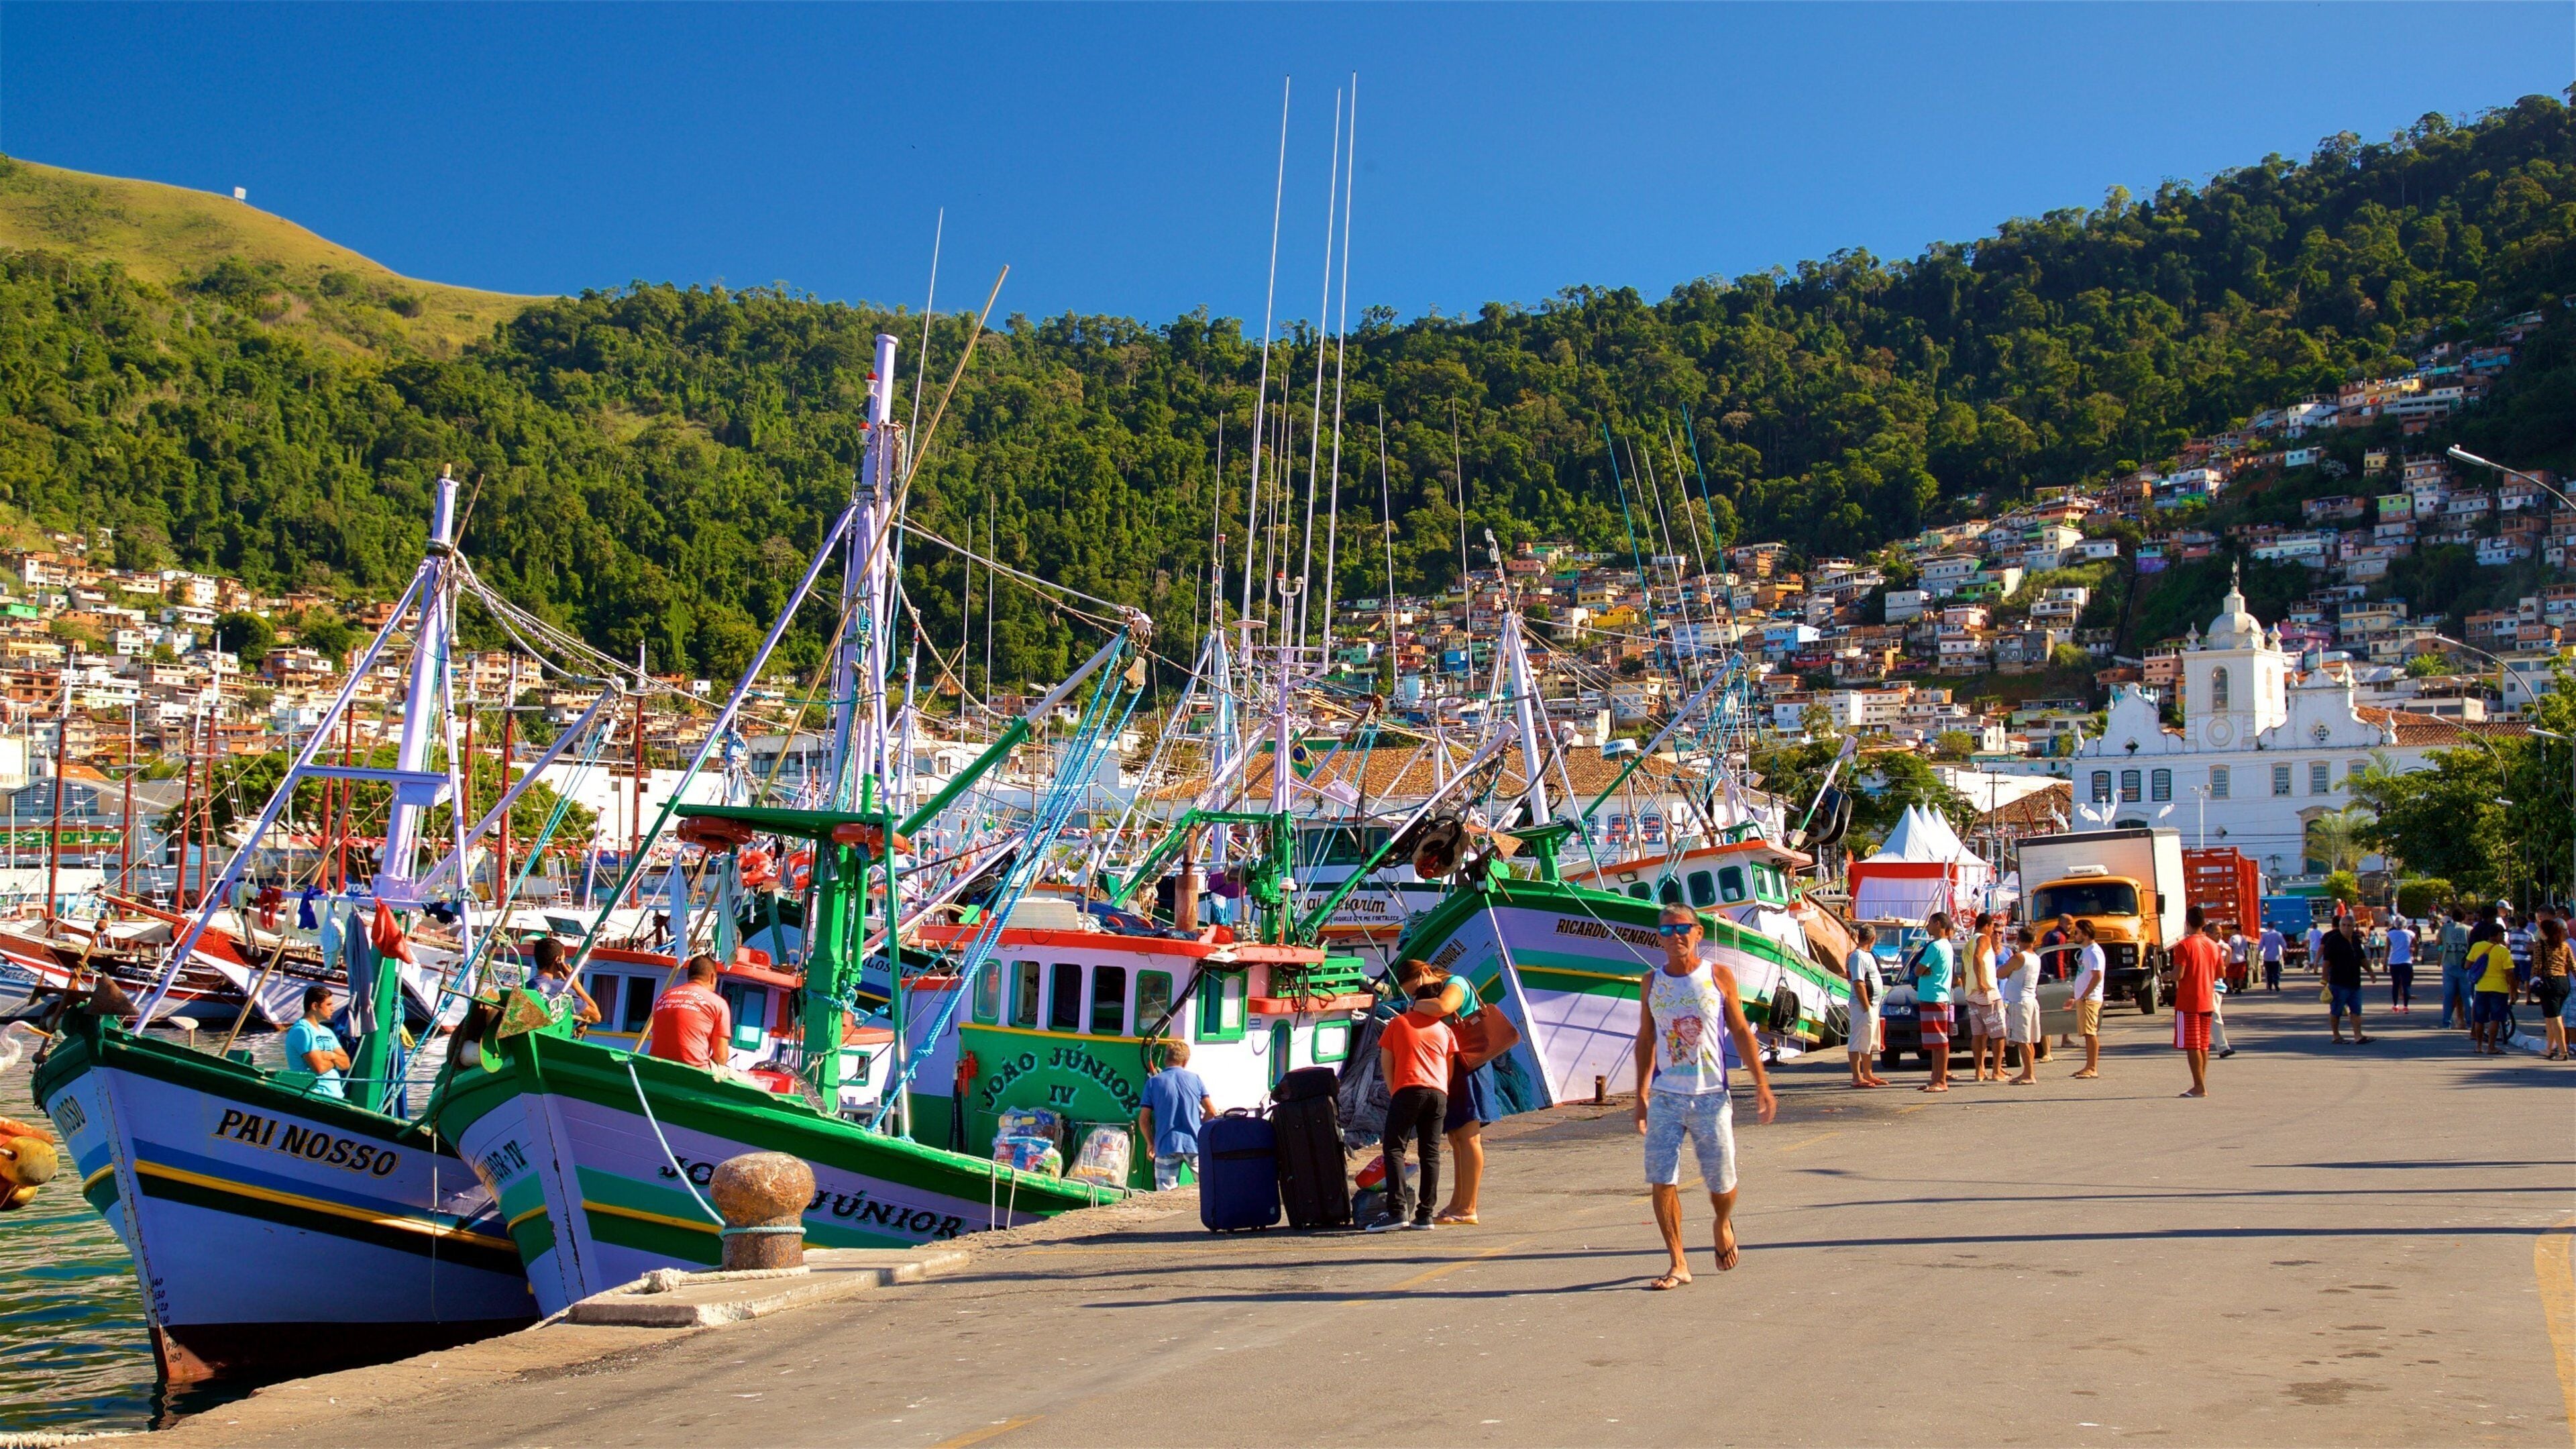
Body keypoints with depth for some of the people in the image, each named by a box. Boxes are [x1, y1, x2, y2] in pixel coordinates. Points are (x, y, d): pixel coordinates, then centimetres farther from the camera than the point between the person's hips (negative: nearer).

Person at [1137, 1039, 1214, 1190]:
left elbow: (1144, 1119, 0)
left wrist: (1151, 1143, 14)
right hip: (1194, 1144, 1)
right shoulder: (1194, 1079, 3)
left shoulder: (1153, 1082, 1)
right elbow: (1211, 1111, 4)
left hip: (1166, 1146, 0)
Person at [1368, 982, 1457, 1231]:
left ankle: (1398, 1211, -15)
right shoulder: (1445, 1030, 20)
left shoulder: (1398, 1023, 15)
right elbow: (1450, 1069, 19)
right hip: (1439, 1093, 3)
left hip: (1409, 1089, -3)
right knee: (1431, 1153, 6)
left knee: (1393, 1149, -3)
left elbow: (1386, 1064, 14)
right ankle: (1425, 1214, 3)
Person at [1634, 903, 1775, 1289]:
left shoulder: (1719, 976, -1)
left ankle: (1724, 1225, 41)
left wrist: (1761, 1083, 0)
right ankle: (1678, 1264, 5)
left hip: (1711, 1096, -1)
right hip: (1665, 1097, 1)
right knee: (1661, 1181, -6)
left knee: (1721, 1182, 7)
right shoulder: (1652, 982, 5)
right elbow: (1646, 1040, 12)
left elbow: (1741, 1032, 4)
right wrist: (1641, 1094, 9)